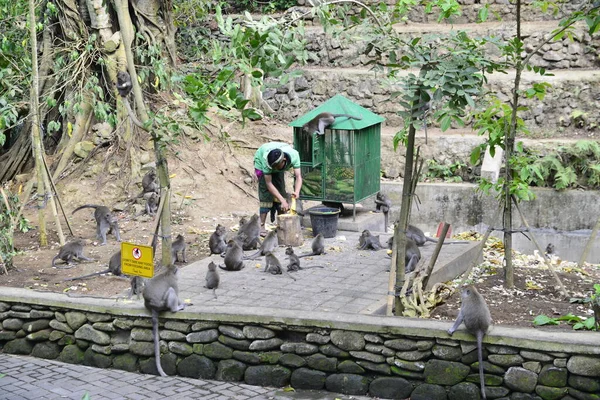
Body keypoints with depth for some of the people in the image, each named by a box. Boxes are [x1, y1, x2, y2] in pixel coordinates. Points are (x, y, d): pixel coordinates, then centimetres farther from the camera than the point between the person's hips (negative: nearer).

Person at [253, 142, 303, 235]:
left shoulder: (294, 155, -37)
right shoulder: (265, 160, -44)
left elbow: (298, 177, -37)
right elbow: (269, 184, -40)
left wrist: (297, 192, -56)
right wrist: (283, 201, -46)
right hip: (260, 162, -4)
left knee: (281, 191, -4)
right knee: (266, 193, -16)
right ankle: (261, 226, -16)